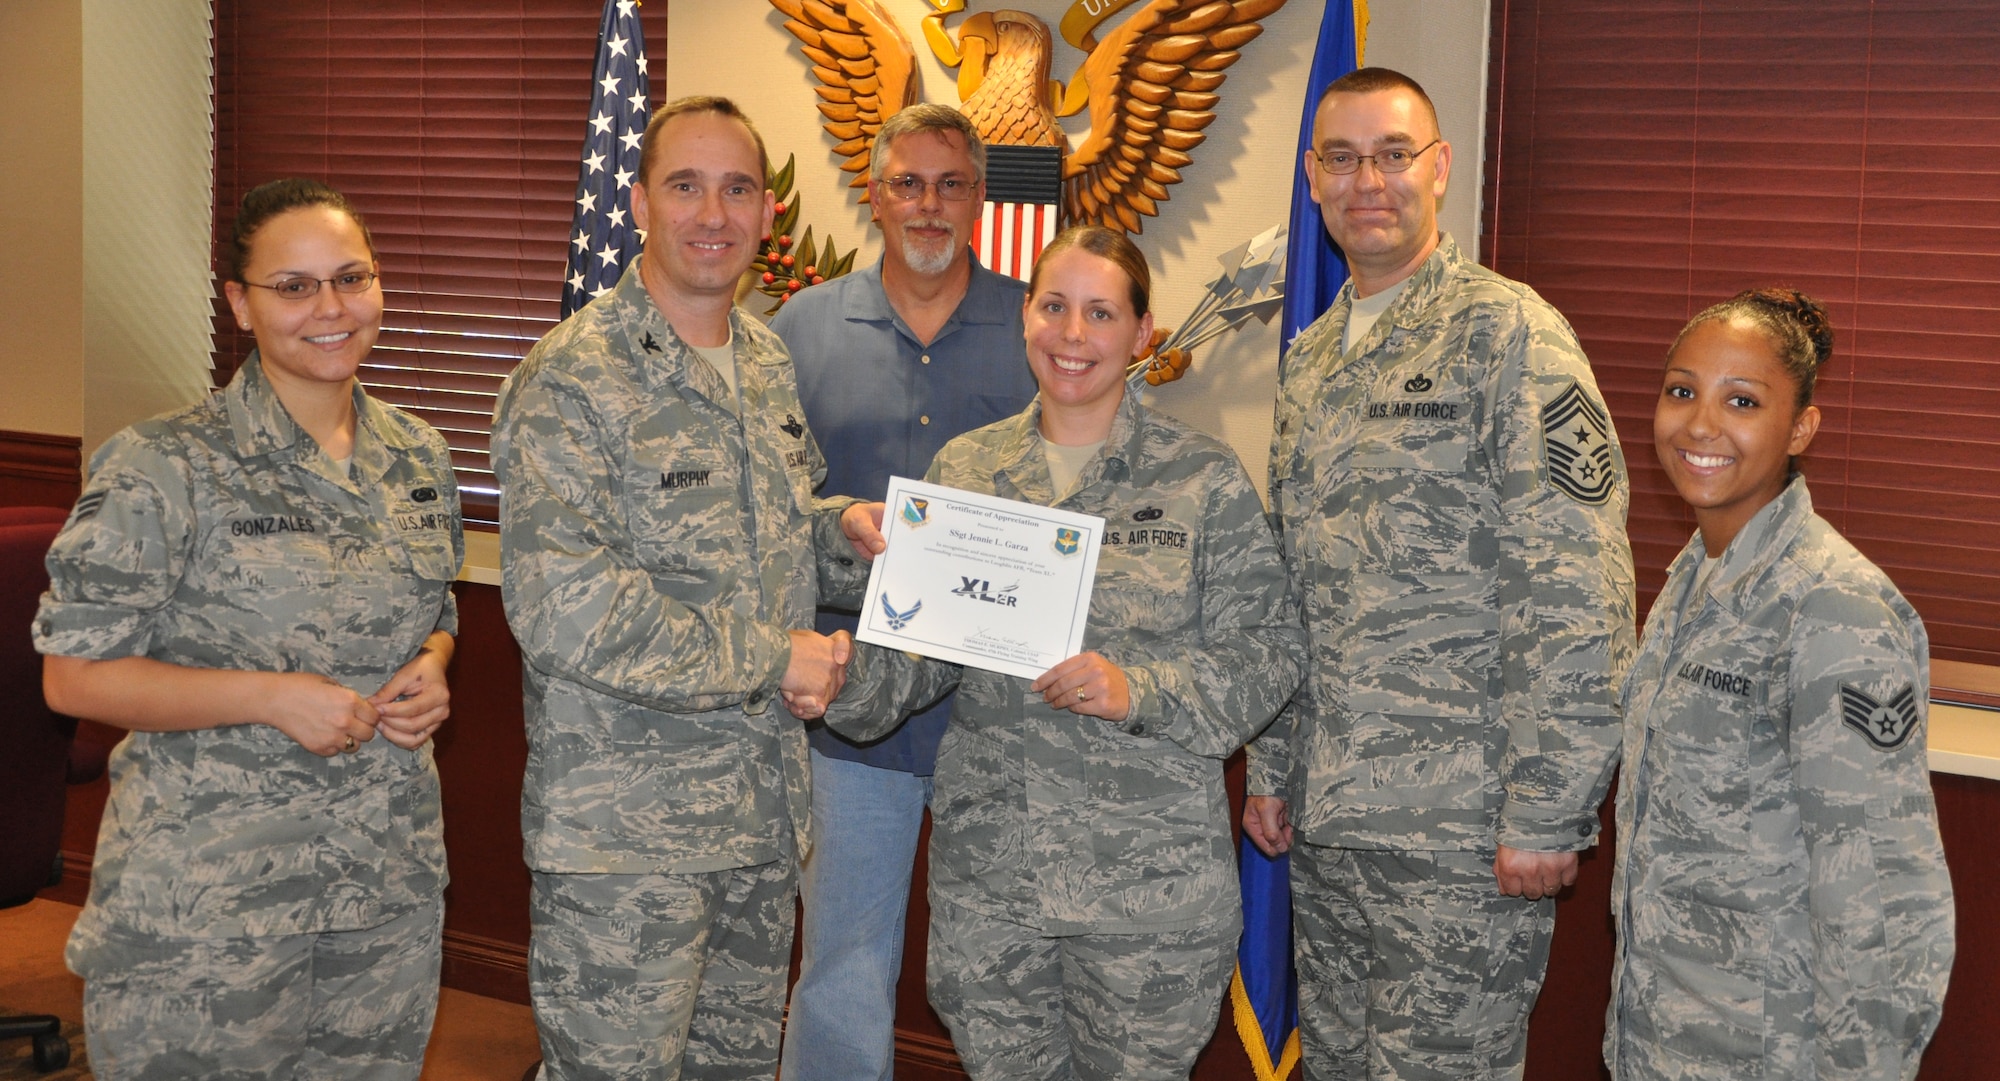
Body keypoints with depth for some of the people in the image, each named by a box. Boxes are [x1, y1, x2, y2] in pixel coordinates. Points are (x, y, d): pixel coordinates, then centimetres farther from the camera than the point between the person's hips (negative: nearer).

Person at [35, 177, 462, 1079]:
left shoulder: (416, 457, 6)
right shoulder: (165, 469, -11)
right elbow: (74, 675, -11)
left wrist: (428, 671, -3)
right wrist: (268, 696, -20)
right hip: (207, 899, -5)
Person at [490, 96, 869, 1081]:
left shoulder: (770, 366, 10)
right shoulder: (572, 380, -15)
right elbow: (561, 605, -24)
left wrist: (848, 532, 0)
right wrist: (770, 659, -18)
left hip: (763, 809, 7)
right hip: (623, 835, -7)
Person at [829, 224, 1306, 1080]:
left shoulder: (1203, 480, -3)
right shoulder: (965, 470, 7)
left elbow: (1269, 649, -5)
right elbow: (923, 648, 9)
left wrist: (1139, 690, -19)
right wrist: (847, 679, -11)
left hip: (1150, 881, -3)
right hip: (985, 875, 3)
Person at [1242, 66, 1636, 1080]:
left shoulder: (1507, 331, -10)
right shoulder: (1309, 359, 13)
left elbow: (1576, 599, -16)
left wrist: (1547, 815, -18)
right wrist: (1270, 767, 16)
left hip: (1463, 835, -7)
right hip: (1325, 816, 7)